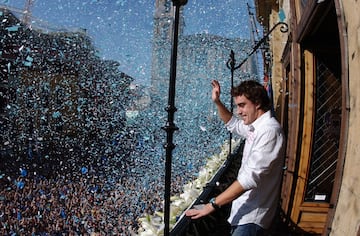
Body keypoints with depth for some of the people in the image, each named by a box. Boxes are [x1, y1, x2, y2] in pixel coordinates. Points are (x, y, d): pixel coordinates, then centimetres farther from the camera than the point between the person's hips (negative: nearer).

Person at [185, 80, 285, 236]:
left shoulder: (269, 130, -22)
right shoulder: (254, 126, 8)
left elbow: (251, 177, -30)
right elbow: (232, 124, 32)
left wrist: (213, 204, -30)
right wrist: (217, 102, 14)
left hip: (252, 216, -9)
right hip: (244, 210, 10)